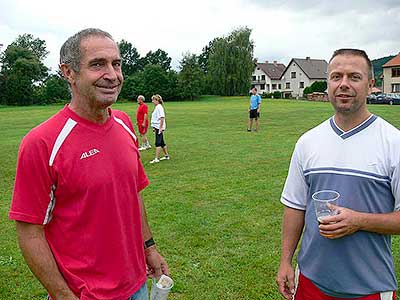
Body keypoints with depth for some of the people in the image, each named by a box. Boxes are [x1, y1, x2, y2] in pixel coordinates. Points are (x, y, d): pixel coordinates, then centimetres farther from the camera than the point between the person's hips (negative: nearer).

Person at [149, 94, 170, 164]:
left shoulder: (159, 107, -14)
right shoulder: (156, 107, 15)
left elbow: (162, 118, -22)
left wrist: (160, 128, -22)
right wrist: (155, 128, 21)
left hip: (159, 128, -10)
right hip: (157, 128, 10)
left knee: (158, 143, -8)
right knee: (161, 142, 16)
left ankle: (157, 159, -6)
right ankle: (166, 156, 26)